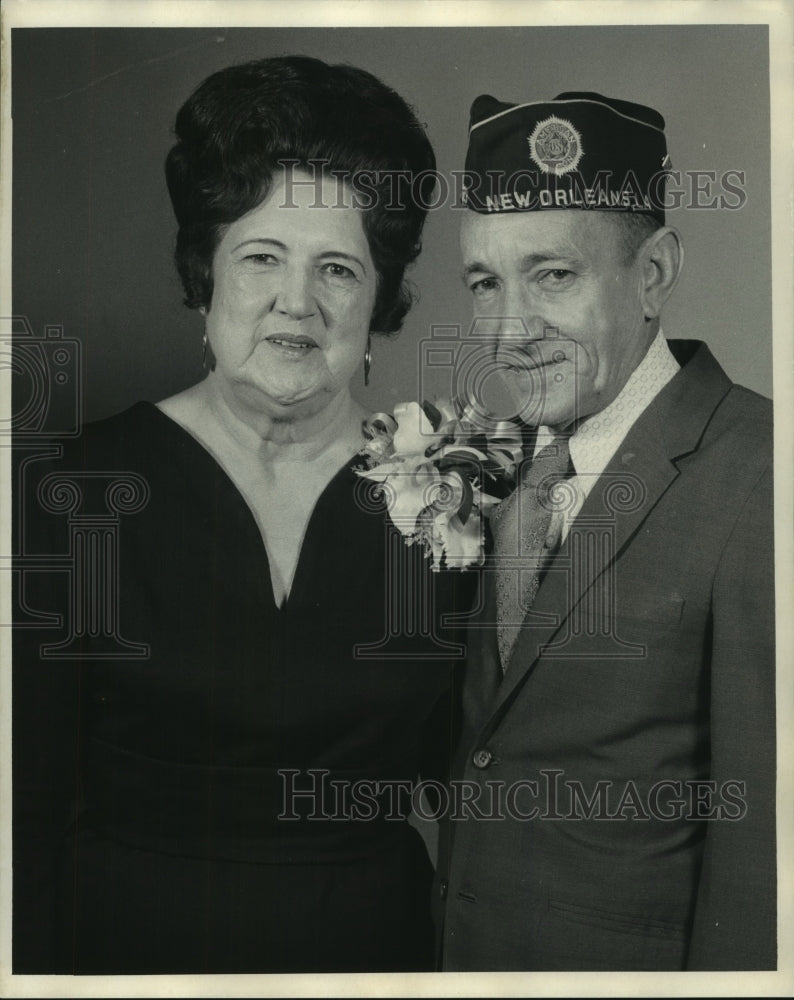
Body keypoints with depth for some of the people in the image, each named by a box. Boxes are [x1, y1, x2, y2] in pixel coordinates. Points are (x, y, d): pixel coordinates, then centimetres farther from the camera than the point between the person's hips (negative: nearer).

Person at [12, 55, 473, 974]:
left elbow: (456, 773, 3)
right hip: (135, 936, -1)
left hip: (377, 935, 2)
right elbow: (32, 801, -8)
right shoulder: (81, 490, -11)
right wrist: (40, 962, -11)